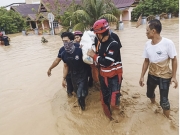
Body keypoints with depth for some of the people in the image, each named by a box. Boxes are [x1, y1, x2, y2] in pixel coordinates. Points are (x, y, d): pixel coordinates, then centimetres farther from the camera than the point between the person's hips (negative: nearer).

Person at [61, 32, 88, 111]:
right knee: (78, 93, 18)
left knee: (80, 95, -7)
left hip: (83, 75, -4)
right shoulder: (64, 54, -8)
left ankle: (82, 104, 26)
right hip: (73, 76, 4)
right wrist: (64, 79, 7)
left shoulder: (79, 51, -23)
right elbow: (65, 66, 5)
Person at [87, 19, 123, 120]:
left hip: (114, 76, -7)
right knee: (105, 98, 17)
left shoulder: (114, 44, -22)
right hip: (103, 75, 7)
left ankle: (116, 99, 27)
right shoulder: (101, 43, 2)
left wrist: (94, 55, -16)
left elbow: (106, 62, -26)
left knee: (113, 102, -9)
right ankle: (109, 115, 41)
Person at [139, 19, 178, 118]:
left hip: (164, 77, -5)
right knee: (149, 94, 24)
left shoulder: (168, 43, -20)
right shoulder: (147, 44, -5)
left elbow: (174, 60, -11)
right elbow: (146, 61, 2)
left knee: (164, 101, 0)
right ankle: (153, 103, 57)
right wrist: (142, 76, 3)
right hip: (151, 75, 5)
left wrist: (174, 76, -13)